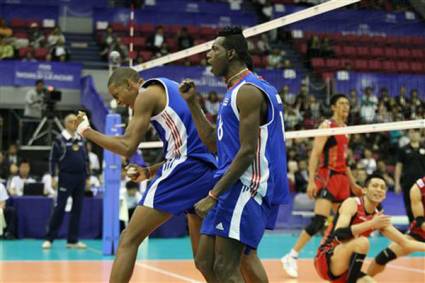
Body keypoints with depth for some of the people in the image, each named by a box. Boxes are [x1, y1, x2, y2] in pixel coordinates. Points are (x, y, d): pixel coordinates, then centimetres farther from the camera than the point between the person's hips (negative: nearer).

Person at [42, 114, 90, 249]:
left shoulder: (81, 140, 11)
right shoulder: (60, 140, -3)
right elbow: (52, 159, -4)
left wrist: (87, 177, 12)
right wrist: (53, 177, -10)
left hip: (80, 178, 5)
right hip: (66, 177, -5)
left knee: (77, 209, 4)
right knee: (59, 208, -6)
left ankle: (73, 240, 10)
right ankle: (49, 238, 1)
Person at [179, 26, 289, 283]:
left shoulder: (248, 91, -13)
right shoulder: (236, 91, 18)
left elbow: (248, 152, -20)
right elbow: (214, 144, 20)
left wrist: (213, 195, -19)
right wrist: (193, 103, 16)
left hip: (247, 186, -10)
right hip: (236, 187, 10)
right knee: (205, 262, 15)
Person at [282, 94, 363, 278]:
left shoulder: (345, 129, 17)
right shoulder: (327, 126, -7)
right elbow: (314, 154, -14)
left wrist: (352, 184, 24)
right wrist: (311, 181, -23)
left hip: (342, 178, 9)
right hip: (327, 177, -9)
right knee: (319, 221, -18)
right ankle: (291, 257, -15)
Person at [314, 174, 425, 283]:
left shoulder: (379, 217, 8)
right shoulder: (352, 203, -11)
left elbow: (406, 243, 12)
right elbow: (338, 234, -28)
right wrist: (372, 224, -30)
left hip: (346, 270, 7)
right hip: (326, 260, -7)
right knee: (362, 242, -31)